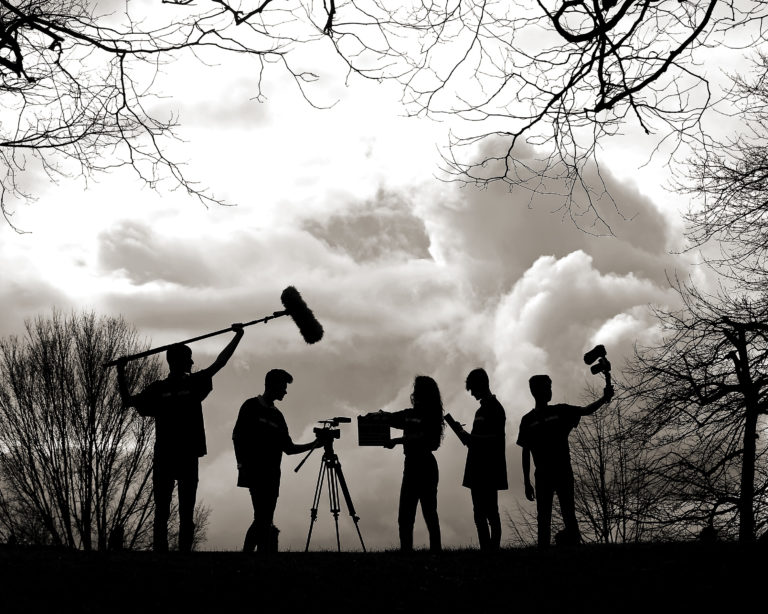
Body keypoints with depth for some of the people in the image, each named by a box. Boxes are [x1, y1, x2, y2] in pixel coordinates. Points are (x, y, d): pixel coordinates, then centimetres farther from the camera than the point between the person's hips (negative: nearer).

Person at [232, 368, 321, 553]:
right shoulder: (252, 406, 2)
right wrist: (242, 465, -12)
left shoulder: (277, 415, 21)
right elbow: (237, 437, -3)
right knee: (263, 519, -16)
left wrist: (313, 445, 10)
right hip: (255, 473, -7)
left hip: (272, 476, 7)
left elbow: (288, 448, 21)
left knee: (264, 520, 0)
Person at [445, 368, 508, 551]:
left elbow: (495, 438, -16)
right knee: (479, 514, 6)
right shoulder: (481, 410, 19)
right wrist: (462, 432, 5)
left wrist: (468, 436, -16)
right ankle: (485, 548, 8)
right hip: (478, 472, 9)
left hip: (490, 472, -9)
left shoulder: (495, 408, -7)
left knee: (490, 512, -8)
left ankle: (494, 547, -7)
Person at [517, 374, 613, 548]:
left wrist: (604, 398, -17)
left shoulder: (560, 411, 8)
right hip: (542, 475, 0)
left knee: (569, 515, -7)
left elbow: (586, 410, 1)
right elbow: (525, 452, 8)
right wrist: (527, 483, 5)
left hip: (564, 473, 0)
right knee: (543, 519, -1)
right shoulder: (528, 420, 7)